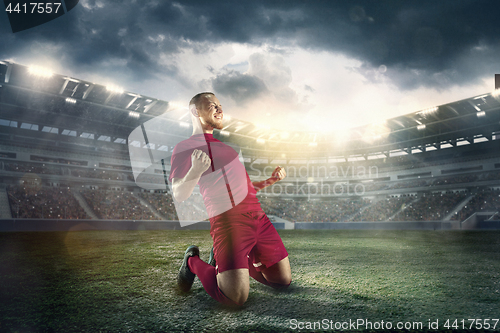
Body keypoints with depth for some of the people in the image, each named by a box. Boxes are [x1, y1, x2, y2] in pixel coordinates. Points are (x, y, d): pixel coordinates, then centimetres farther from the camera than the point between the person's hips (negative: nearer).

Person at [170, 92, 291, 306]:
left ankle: (227, 260, 27)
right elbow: (179, 195, -8)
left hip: (257, 215, 8)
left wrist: (270, 180, 16)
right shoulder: (185, 147, 3)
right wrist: (195, 170, -26)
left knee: (284, 281, 8)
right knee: (237, 297, -18)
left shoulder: (224, 143, 26)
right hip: (228, 219, -7)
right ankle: (194, 263, 11)